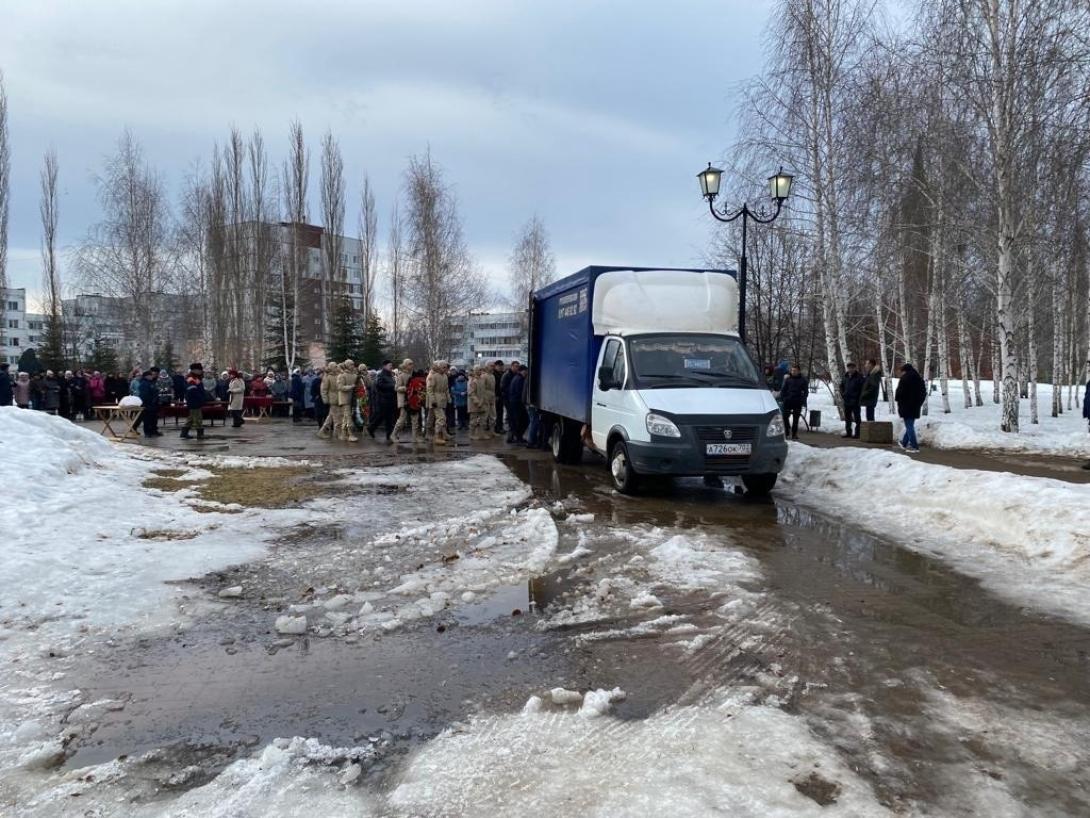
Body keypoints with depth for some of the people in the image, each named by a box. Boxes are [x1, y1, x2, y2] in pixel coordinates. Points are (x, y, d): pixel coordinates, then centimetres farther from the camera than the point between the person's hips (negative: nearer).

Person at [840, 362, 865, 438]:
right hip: (846, 400, 7)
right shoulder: (845, 376, 10)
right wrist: (842, 394, 10)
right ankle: (848, 432, 21)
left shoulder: (859, 377, -9)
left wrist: (859, 397, -12)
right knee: (847, 417, 13)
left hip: (855, 401, -7)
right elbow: (841, 386, 23)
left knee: (857, 417, -1)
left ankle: (857, 433, 3)